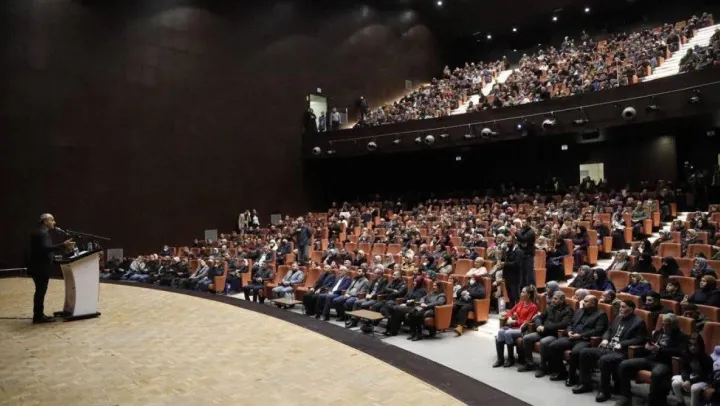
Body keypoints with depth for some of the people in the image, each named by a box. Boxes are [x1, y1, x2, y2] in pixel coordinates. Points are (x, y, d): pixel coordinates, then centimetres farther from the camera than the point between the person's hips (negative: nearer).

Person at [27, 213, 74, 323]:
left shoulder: (39, 231, 16)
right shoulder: (42, 232, -17)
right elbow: (46, 248, -30)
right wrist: (64, 245, -33)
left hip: (38, 267, 11)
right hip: (40, 268, -11)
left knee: (40, 291, 15)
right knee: (41, 291, -5)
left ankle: (38, 315, 22)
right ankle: (39, 316, 1)